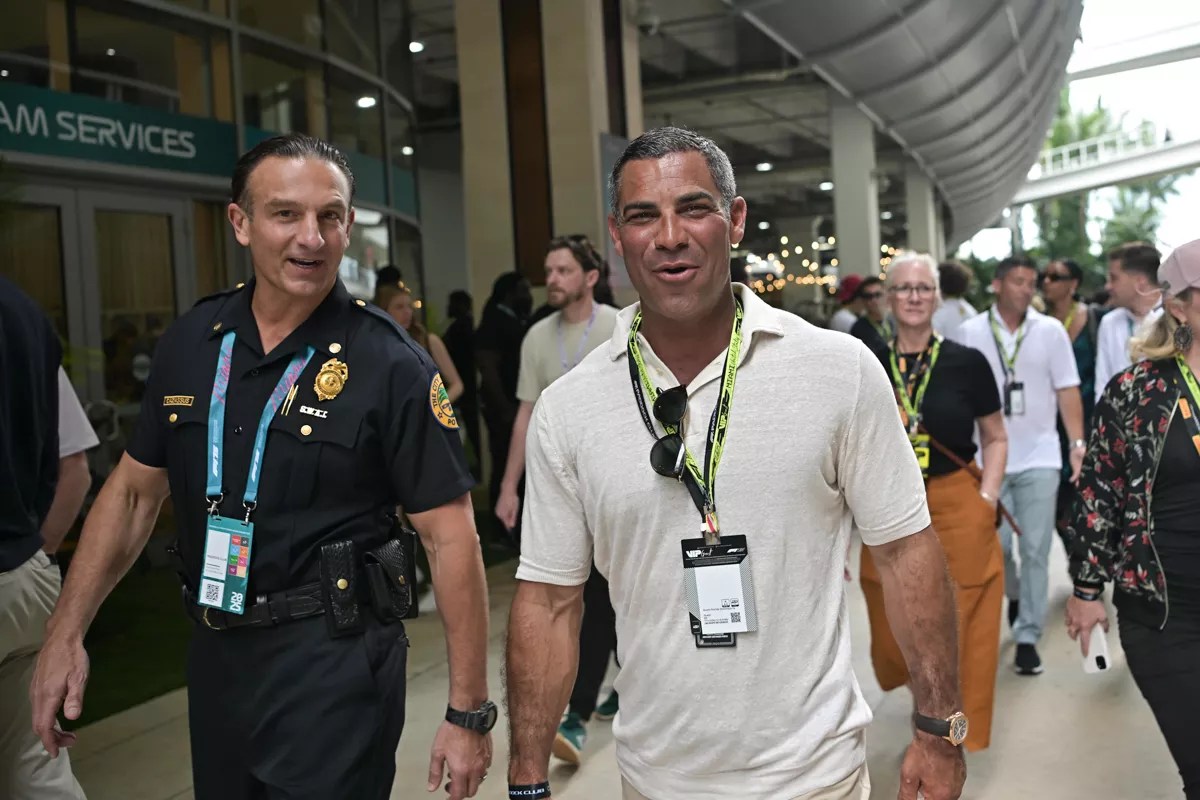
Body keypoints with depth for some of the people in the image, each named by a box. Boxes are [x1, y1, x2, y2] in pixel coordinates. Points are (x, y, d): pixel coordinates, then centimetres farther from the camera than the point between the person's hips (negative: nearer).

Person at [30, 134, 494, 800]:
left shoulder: (391, 366, -13)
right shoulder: (190, 343, 2)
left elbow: (449, 535, -13)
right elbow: (133, 492, 11)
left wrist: (469, 713, -13)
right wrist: (64, 634, 7)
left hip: (335, 668, -5)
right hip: (215, 656, 6)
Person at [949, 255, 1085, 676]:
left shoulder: (1051, 330, 0)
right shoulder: (967, 333, -2)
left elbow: (1067, 390, 0)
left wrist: (1078, 443, -9)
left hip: (1039, 456, 0)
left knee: (1035, 550, 0)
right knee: (995, 545, 7)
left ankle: (1027, 637, 9)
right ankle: (1014, 595, 39)